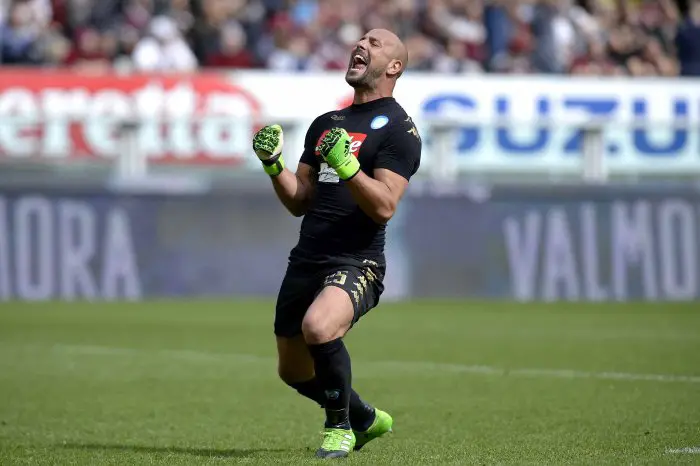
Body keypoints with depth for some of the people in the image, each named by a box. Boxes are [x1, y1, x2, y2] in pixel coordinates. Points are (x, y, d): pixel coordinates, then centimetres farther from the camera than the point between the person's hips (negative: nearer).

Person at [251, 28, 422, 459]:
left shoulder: (398, 128, -4)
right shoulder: (326, 123, 19)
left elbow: (384, 207, -15)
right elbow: (299, 201, 17)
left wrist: (346, 165, -27)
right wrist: (273, 163, 1)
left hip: (356, 263, -8)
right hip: (306, 261, 8)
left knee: (318, 327, -35)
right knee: (294, 371, 13)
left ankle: (340, 427, -11)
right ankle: (366, 419, 40)